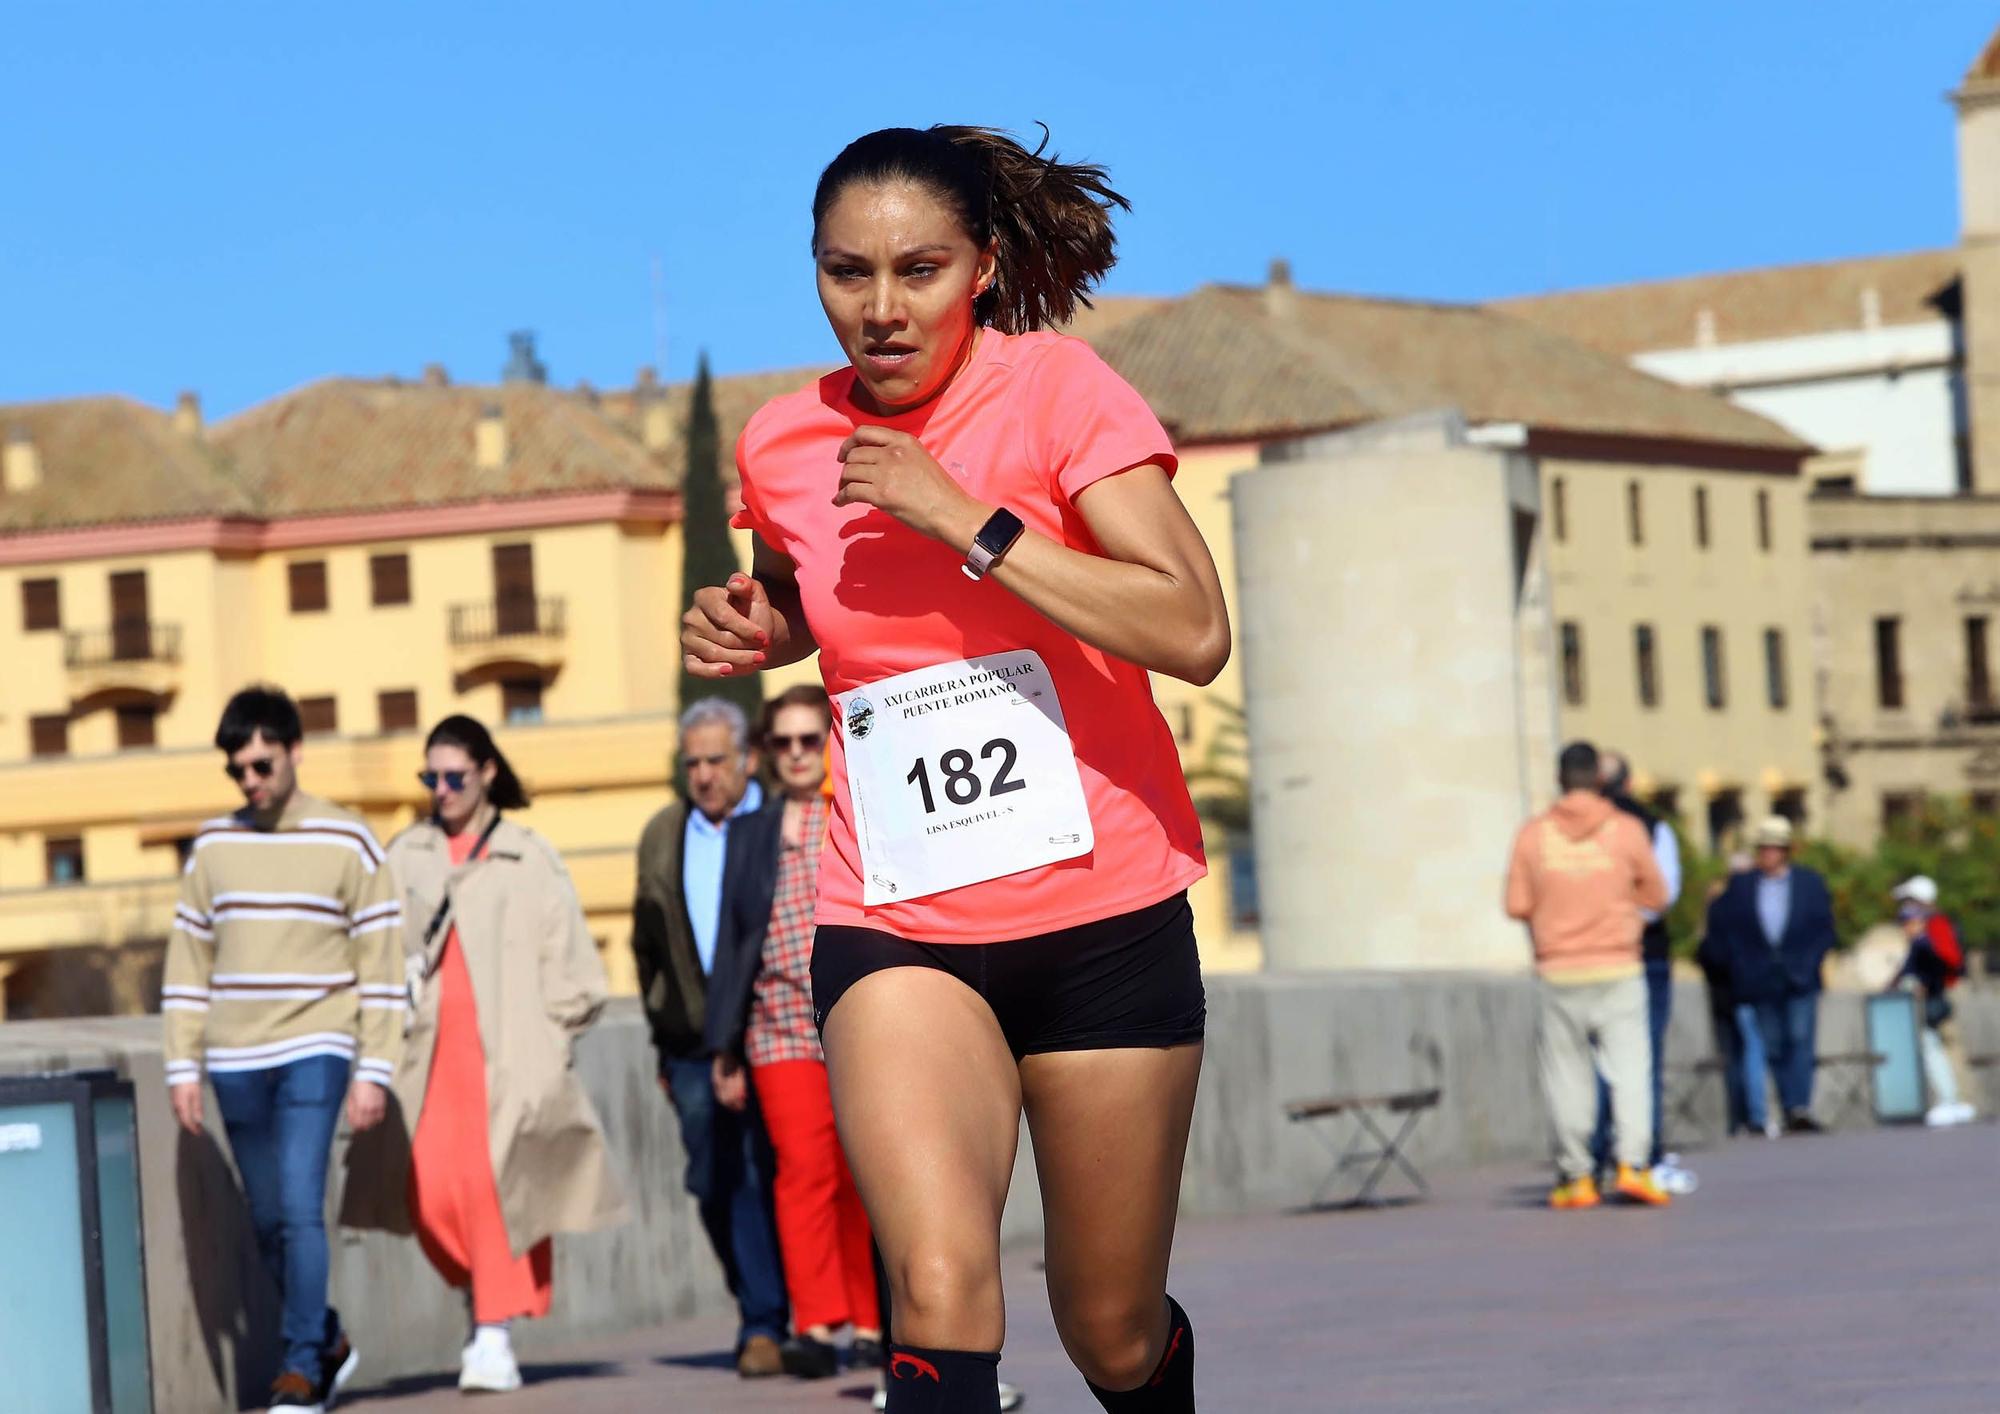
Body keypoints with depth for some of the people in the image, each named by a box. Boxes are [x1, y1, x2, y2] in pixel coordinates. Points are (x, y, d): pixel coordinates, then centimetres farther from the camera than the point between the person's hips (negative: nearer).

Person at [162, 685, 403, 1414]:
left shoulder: (347, 843, -2)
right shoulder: (214, 846, 8)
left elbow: (381, 964, -2)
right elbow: (187, 962, 12)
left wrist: (373, 1071, -7)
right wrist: (183, 1066, 6)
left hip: (314, 1052, -4)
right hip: (234, 1061, 4)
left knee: (300, 1208, -15)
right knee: (267, 1222, 8)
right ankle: (329, 1341, 25)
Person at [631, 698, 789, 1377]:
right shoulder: (662, 836, 13)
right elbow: (649, 943, 19)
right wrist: (664, 1040, 15)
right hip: (696, 1041, 4)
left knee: (777, 1175, -4)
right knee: (717, 1182, 0)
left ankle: (766, 1322, 6)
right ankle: (760, 1309, 11)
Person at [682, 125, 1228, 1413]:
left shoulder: (1056, 387, -8)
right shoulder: (783, 445, 4)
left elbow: (1194, 633, -20)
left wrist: (965, 519, -22)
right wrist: (754, 629, 5)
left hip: (1103, 918, -2)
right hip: (896, 927, 2)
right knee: (940, 1290, -26)